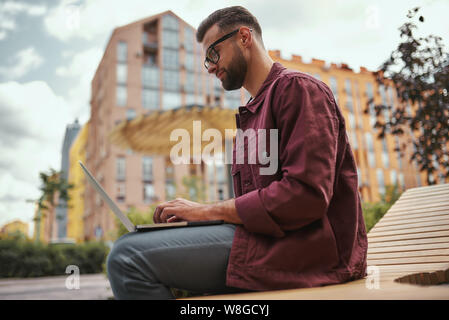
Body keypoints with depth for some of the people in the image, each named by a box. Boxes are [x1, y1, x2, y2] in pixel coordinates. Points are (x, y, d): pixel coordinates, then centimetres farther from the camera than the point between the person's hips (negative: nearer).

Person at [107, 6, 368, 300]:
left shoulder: (296, 87, -6)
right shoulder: (254, 113, 23)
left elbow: (306, 195, -18)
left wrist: (210, 210, -14)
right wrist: (196, 213, 4)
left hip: (305, 247, -9)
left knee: (128, 257, -21)